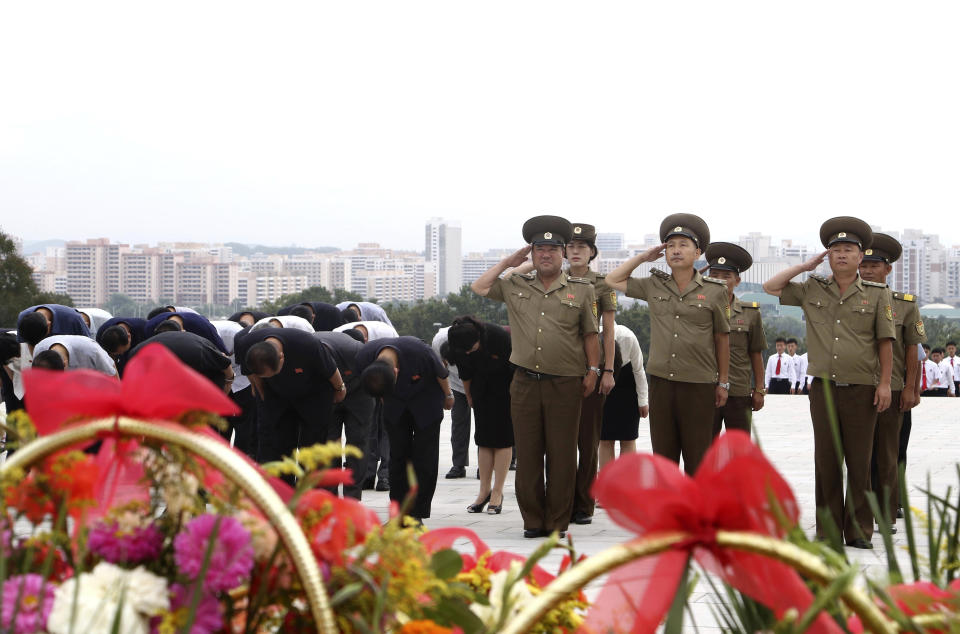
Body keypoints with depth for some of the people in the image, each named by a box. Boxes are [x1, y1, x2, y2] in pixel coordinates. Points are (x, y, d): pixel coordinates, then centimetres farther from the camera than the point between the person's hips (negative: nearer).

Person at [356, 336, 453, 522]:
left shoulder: (420, 352, -39)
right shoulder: (363, 358, -28)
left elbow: (441, 372, -15)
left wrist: (448, 395, 2)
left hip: (426, 402, -2)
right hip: (395, 407, 3)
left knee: (424, 456, -6)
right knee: (398, 456, -3)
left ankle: (416, 514, -1)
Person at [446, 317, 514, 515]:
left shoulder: (498, 336, -33)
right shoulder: (458, 346, -20)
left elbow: (515, 366, -18)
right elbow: (465, 374, 0)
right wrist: (470, 397, 12)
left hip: (506, 386, -4)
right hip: (483, 390, 4)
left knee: (503, 438, -5)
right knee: (484, 439, 2)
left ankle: (497, 493, -1)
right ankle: (484, 491, 8)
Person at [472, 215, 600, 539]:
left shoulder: (582, 290, 7)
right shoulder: (515, 286, 12)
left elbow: (590, 334, 8)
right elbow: (479, 287, 12)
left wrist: (593, 369, 2)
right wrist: (509, 262, 13)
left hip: (565, 384, -2)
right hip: (525, 382, 2)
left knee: (562, 456, 0)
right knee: (528, 454, 4)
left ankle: (558, 522, 8)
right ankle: (533, 520, 11)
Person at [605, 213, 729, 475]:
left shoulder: (715, 291, 0)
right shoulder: (654, 285, 7)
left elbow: (722, 338, 5)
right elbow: (613, 280, 18)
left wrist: (723, 382, 6)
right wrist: (643, 257, 10)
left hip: (699, 385, -3)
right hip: (661, 382, 3)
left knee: (697, 457, 2)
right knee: (663, 456, 8)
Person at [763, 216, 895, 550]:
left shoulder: (877, 294, 3)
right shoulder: (812, 290, 8)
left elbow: (885, 343, 2)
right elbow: (770, 287, 10)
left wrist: (884, 383, -4)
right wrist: (806, 266, 7)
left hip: (862, 389, -2)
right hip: (823, 387, 2)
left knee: (859, 463, 2)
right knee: (826, 460, 5)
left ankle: (859, 531, 10)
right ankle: (827, 531, 12)